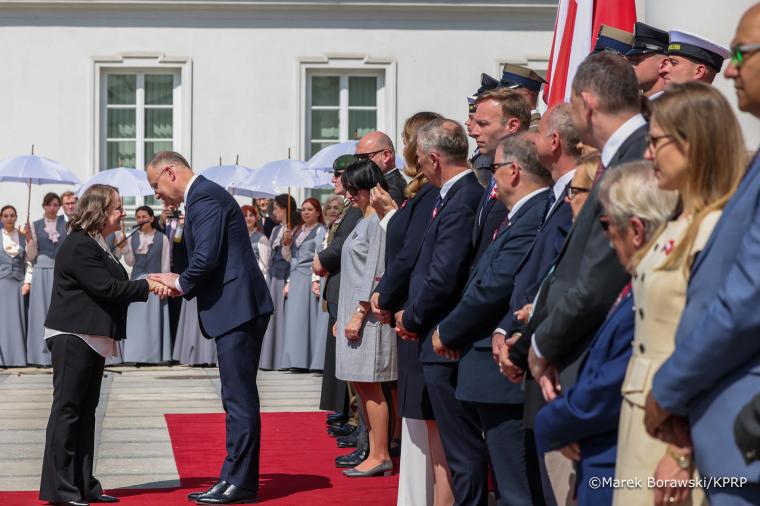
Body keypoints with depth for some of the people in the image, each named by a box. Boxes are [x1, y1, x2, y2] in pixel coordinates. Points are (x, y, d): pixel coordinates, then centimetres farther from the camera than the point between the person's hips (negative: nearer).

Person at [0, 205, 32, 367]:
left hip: (18, 282, 0)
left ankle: (17, 357, 4)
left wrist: (27, 282, -3)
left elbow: (29, 261, 5)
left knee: (17, 319, 0)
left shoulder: (23, 236, 7)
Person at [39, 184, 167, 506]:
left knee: (86, 410, 11)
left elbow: (113, 287, 13)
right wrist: (147, 285, -12)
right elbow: (106, 288, -20)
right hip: (73, 338, -10)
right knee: (67, 409, -6)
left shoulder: (95, 245, 17)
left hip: (92, 339, 10)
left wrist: (149, 288, -1)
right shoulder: (78, 246, -16)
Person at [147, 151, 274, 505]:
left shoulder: (204, 197, -12)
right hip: (235, 310, 11)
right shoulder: (204, 195, 20)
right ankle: (237, 477, 19)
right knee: (238, 398, 13)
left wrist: (181, 282, -4)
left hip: (237, 309, -11)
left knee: (239, 398, -6)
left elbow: (207, 257, -21)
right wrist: (183, 287, 9)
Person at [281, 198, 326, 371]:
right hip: (295, 278, 7)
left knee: (306, 316, -9)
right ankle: (297, 360, 5)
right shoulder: (298, 231, 19)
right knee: (294, 317, 3)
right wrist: (289, 281, 14)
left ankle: (310, 360, -7)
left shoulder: (320, 230, -1)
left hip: (309, 278, -7)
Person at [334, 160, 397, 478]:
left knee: (369, 385, -6)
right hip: (353, 311, 10)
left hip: (368, 312, -10)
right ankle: (375, 454, 13)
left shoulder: (378, 220, -12)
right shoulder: (363, 220, 17)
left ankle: (380, 455, 0)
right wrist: (343, 317, 18)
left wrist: (359, 314, -19)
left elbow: (376, 272, -18)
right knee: (360, 385, 9)